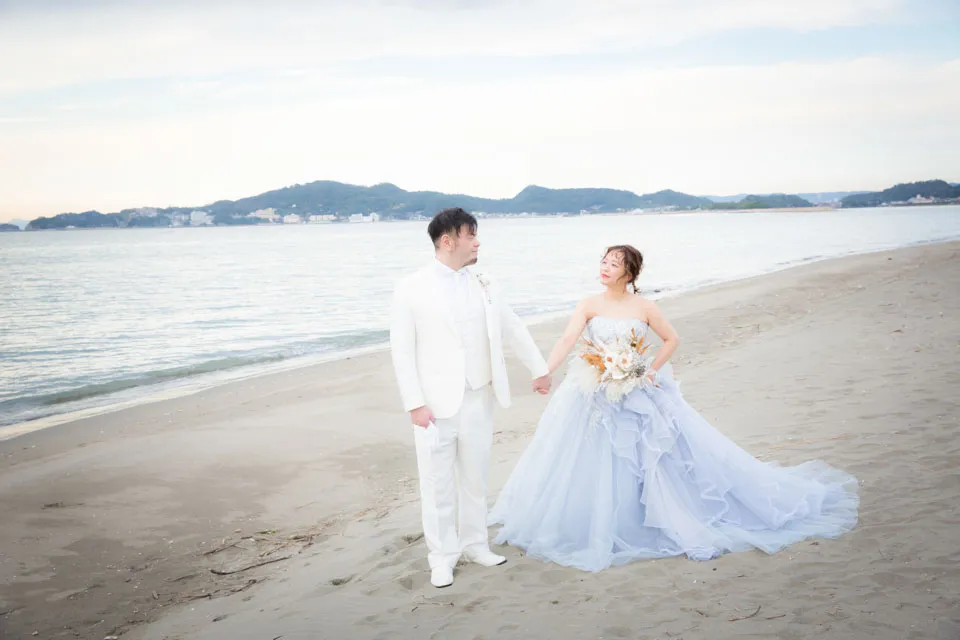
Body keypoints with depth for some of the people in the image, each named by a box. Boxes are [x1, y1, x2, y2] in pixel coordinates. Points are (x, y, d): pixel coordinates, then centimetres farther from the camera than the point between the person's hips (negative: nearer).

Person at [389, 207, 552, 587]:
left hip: (478, 399, 4)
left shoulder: (484, 286, 6)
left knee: (475, 478, 14)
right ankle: (442, 558, 16)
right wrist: (415, 403, -12)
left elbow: (513, 329, 18)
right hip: (436, 404, -4)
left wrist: (539, 369, 24)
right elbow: (402, 350, -7)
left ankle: (475, 544, 29)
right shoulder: (411, 289, -6)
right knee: (438, 484, 3)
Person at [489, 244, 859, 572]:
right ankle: (597, 532, 20)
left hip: (639, 397, -1)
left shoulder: (643, 307, -4)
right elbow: (568, 340, -17)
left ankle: (680, 525, 19)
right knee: (595, 467, 4)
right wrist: (544, 371, -31)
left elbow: (671, 339, 6)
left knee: (649, 460, 3)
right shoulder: (589, 306, -5)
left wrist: (651, 371, -5)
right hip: (595, 399, 1)